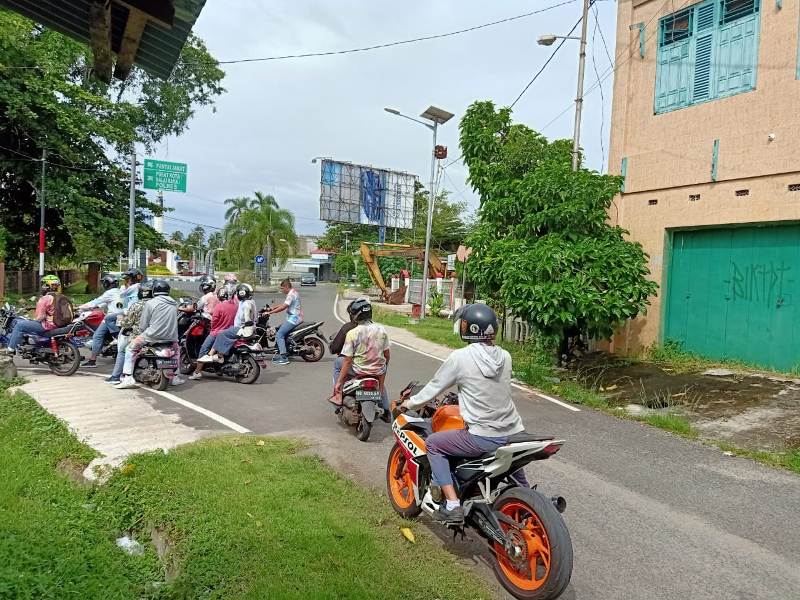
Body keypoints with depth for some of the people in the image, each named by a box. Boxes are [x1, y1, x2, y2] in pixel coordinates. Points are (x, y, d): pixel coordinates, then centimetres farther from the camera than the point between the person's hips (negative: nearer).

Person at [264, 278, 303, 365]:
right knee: (279, 330, 20)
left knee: (279, 335, -13)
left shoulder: (291, 294, -15)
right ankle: (280, 353, 21)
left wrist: (270, 312, -19)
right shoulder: (294, 292, 18)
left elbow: (283, 307, -22)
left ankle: (284, 358, -18)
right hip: (296, 318, 11)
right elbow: (285, 304, 26)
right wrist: (273, 307, 19)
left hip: (293, 318, -11)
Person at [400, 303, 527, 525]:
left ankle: (452, 505, 4)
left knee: (433, 443, 10)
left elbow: (433, 389, -2)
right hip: (514, 433, 6)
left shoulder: (460, 357, -12)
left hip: (483, 438, -6)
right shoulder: (505, 356, 3)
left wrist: (409, 403, 15)